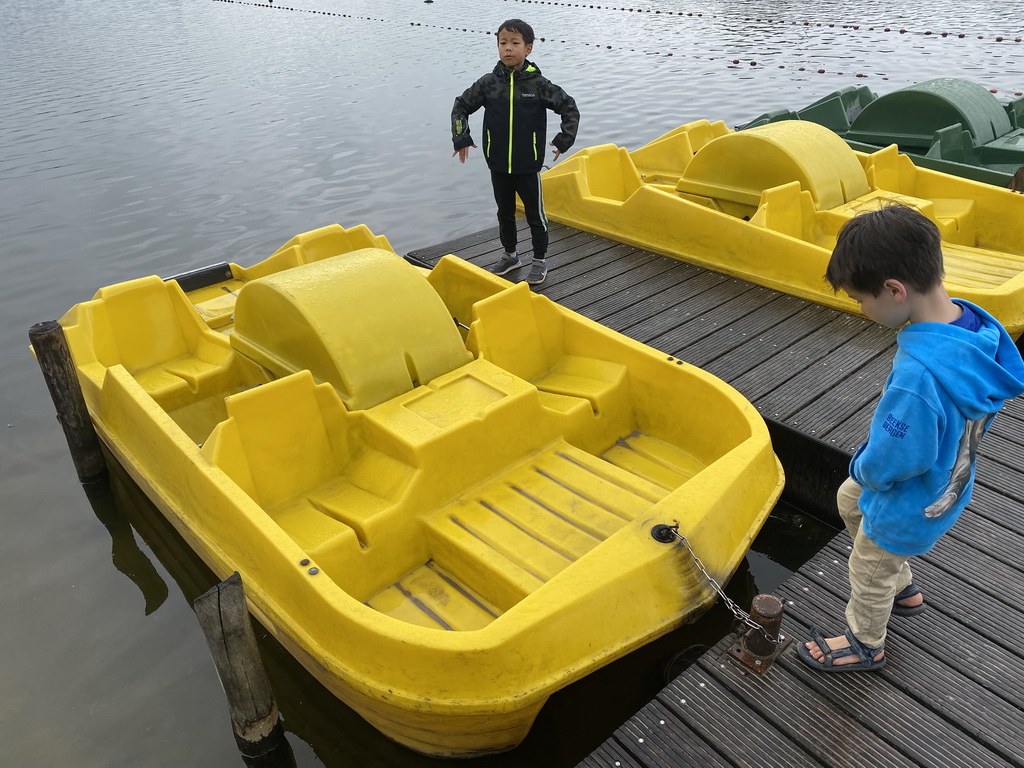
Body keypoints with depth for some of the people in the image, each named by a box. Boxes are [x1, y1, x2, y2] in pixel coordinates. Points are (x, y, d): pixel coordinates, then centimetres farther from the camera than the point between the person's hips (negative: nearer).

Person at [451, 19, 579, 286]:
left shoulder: (538, 84, -10)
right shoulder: (488, 83, -3)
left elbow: (569, 108, -1)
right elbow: (461, 106, 8)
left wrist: (564, 140, -6)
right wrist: (461, 139, 1)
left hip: (528, 165, -3)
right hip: (498, 164, 3)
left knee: (535, 215, 8)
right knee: (505, 213, 17)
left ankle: (540, 261, 24)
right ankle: (510, 255, 36)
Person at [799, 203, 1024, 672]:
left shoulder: (918, 375, -44)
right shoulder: (975, 325, -16)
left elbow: (889, 462, -33)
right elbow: (973, 414, 0)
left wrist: (863, 468, -9)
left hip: (910, 503, -8)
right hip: (947, 475, 8)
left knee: (870, 570, 19)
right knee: (849, 500, 32)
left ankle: (865, 645, 49)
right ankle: (903, 589, 51)